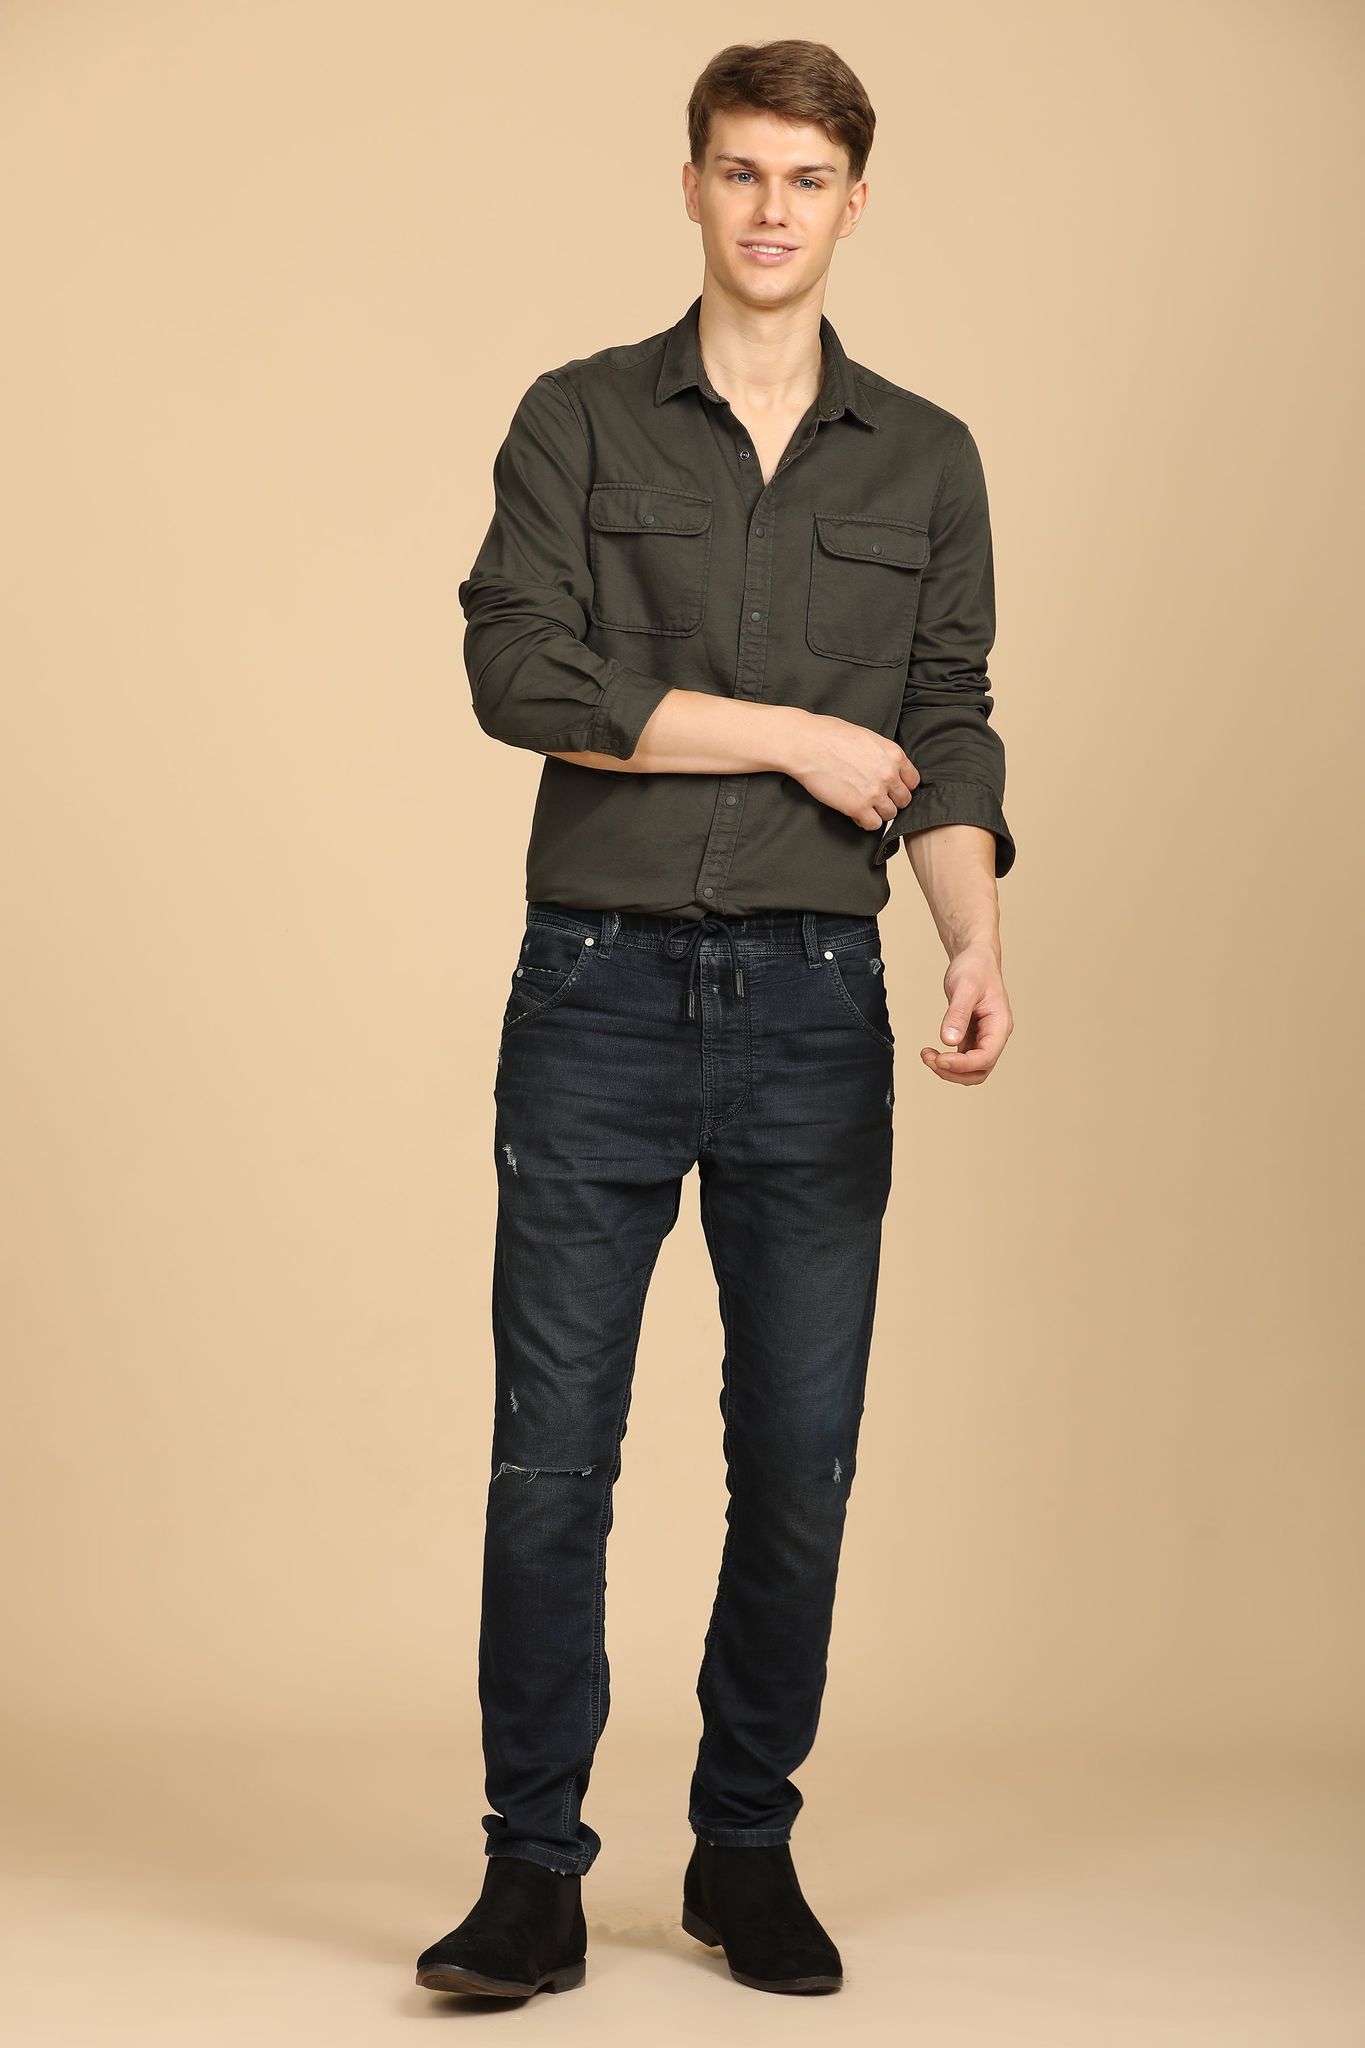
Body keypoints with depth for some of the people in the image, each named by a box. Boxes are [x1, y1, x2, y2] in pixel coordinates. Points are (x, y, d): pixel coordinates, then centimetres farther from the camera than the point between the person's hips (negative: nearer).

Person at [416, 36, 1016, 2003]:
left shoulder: (927, 460, 11)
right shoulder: (581, 420, 6)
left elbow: (949, 738, 5)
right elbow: (523, 674, -8)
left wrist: (979, 948, -12)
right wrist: (792, 736, -7)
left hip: (814, 1006, 2)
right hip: (600, 989, -1)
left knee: (800, 1460, 5)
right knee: (551, 1452, -2)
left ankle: (748, 1854, 19)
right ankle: (534, 1874, 7)